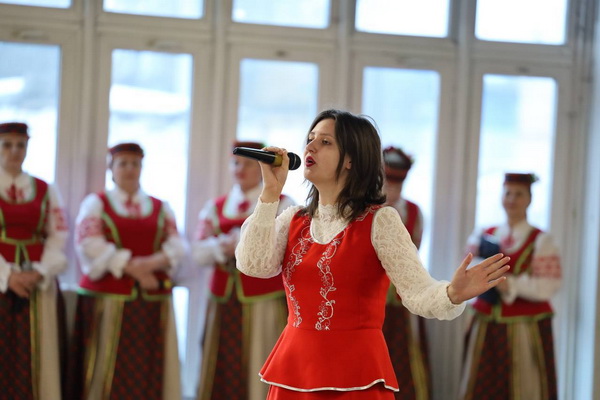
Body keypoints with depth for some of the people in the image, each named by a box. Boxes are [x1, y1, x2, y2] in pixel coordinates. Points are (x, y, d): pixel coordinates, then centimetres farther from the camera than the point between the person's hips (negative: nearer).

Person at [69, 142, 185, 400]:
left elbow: (177, 246, 2)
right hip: (108, 298, -3)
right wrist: (131, 268, -16)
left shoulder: (161, 208, 15)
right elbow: (90, 245, -8)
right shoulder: (95, 203, 6)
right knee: (109, 367, -5)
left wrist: (152, 262, -19)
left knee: (148, 368, 0)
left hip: (153, 301, 3)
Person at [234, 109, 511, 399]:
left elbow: (418, 293, -16)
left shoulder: (379, 221, -7)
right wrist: (271, 192, -5)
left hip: (355, 376, -5)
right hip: (292, 374, 5)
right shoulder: (293, 220, 8)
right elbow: (252, 264, -7)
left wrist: (453, 294, -39)